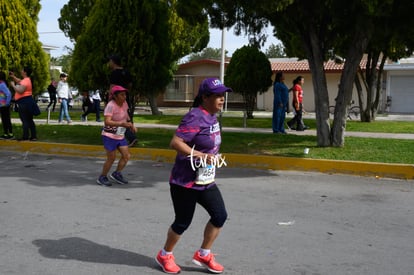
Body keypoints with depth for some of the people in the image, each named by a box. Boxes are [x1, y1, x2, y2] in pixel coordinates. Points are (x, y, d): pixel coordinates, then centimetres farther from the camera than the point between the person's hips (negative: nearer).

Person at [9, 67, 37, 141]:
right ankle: (34, 136, 13)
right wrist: (13, 77, 26)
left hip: (24, 102, -10)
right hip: (27, 101, 10)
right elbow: (19, 82, 36)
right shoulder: (26, 80, 16)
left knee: (25, 120, -7)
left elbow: (20, 91, -26)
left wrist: (13, 85, -13)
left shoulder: (26, 81, -16)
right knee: (29, 120, 11)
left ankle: (25, 137, -6)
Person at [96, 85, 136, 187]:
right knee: (111, 158, 0)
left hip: (120, 136, 8)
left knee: (126, 156, 5)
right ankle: (102, 177, 19)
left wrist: (131, 124, 9)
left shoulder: (124, 103, 0)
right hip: (110, 136, -7)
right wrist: (122, 123, -39)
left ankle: (116, 174, 24)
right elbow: (107, 122, -31)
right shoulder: (111, 105, -22)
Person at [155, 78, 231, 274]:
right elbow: (175, 143, -29)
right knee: (183, 222, 5)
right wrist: (200, 155, -33)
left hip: (206, 182, 9)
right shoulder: (195, 117, -22)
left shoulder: (212, 116, 6)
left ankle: (203, 255, 24)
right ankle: (165, 256, 30)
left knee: (220, 216, 6)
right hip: (185, 182, -8)